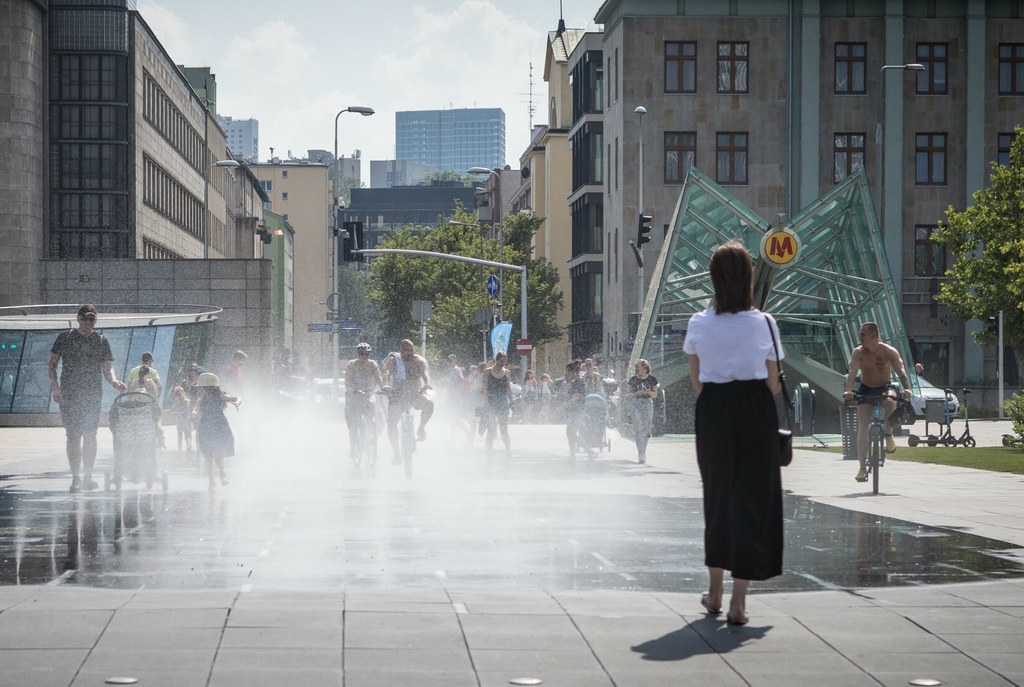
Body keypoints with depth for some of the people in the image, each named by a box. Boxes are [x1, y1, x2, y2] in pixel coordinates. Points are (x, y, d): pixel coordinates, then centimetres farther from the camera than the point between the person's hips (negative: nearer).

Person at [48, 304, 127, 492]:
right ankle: (75, 478, 0)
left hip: (93, 394, 1)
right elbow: (52, 364, 8)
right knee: (73, 436, -4)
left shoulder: (101, 341, 10)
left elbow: (107, 367, 10)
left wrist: (113, 381, -11)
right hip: (69, 395, -1)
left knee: (90, 435, -4)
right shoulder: (65, 338, 5)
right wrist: (55, 386, -5)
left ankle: (88, 476, 5)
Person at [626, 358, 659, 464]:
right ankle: (641, 454, -15)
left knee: (646, 430, 5)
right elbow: (627, 395, 5)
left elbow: (655, 394, 10)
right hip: (635, 405, -1)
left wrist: (648, 392, -11)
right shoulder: (633, 380, 4)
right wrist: (637, 393, -12)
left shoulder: (651, 379, 5)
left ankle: (643, 453, 21)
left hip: (648, 404, 1)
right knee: (638, 430, -12)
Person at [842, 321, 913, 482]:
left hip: (884, 388, -1)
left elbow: (901, 371, -28)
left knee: (890, 402, -37)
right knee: (862, 428, -12)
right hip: (865, 390, 1)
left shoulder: (889, 352, -17)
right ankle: (862, 468, -7)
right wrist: (848, 390, -48)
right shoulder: (858, 353, -15)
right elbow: (852, 372, -28)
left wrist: (906, 388, -48)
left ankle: (888, 435, -9)